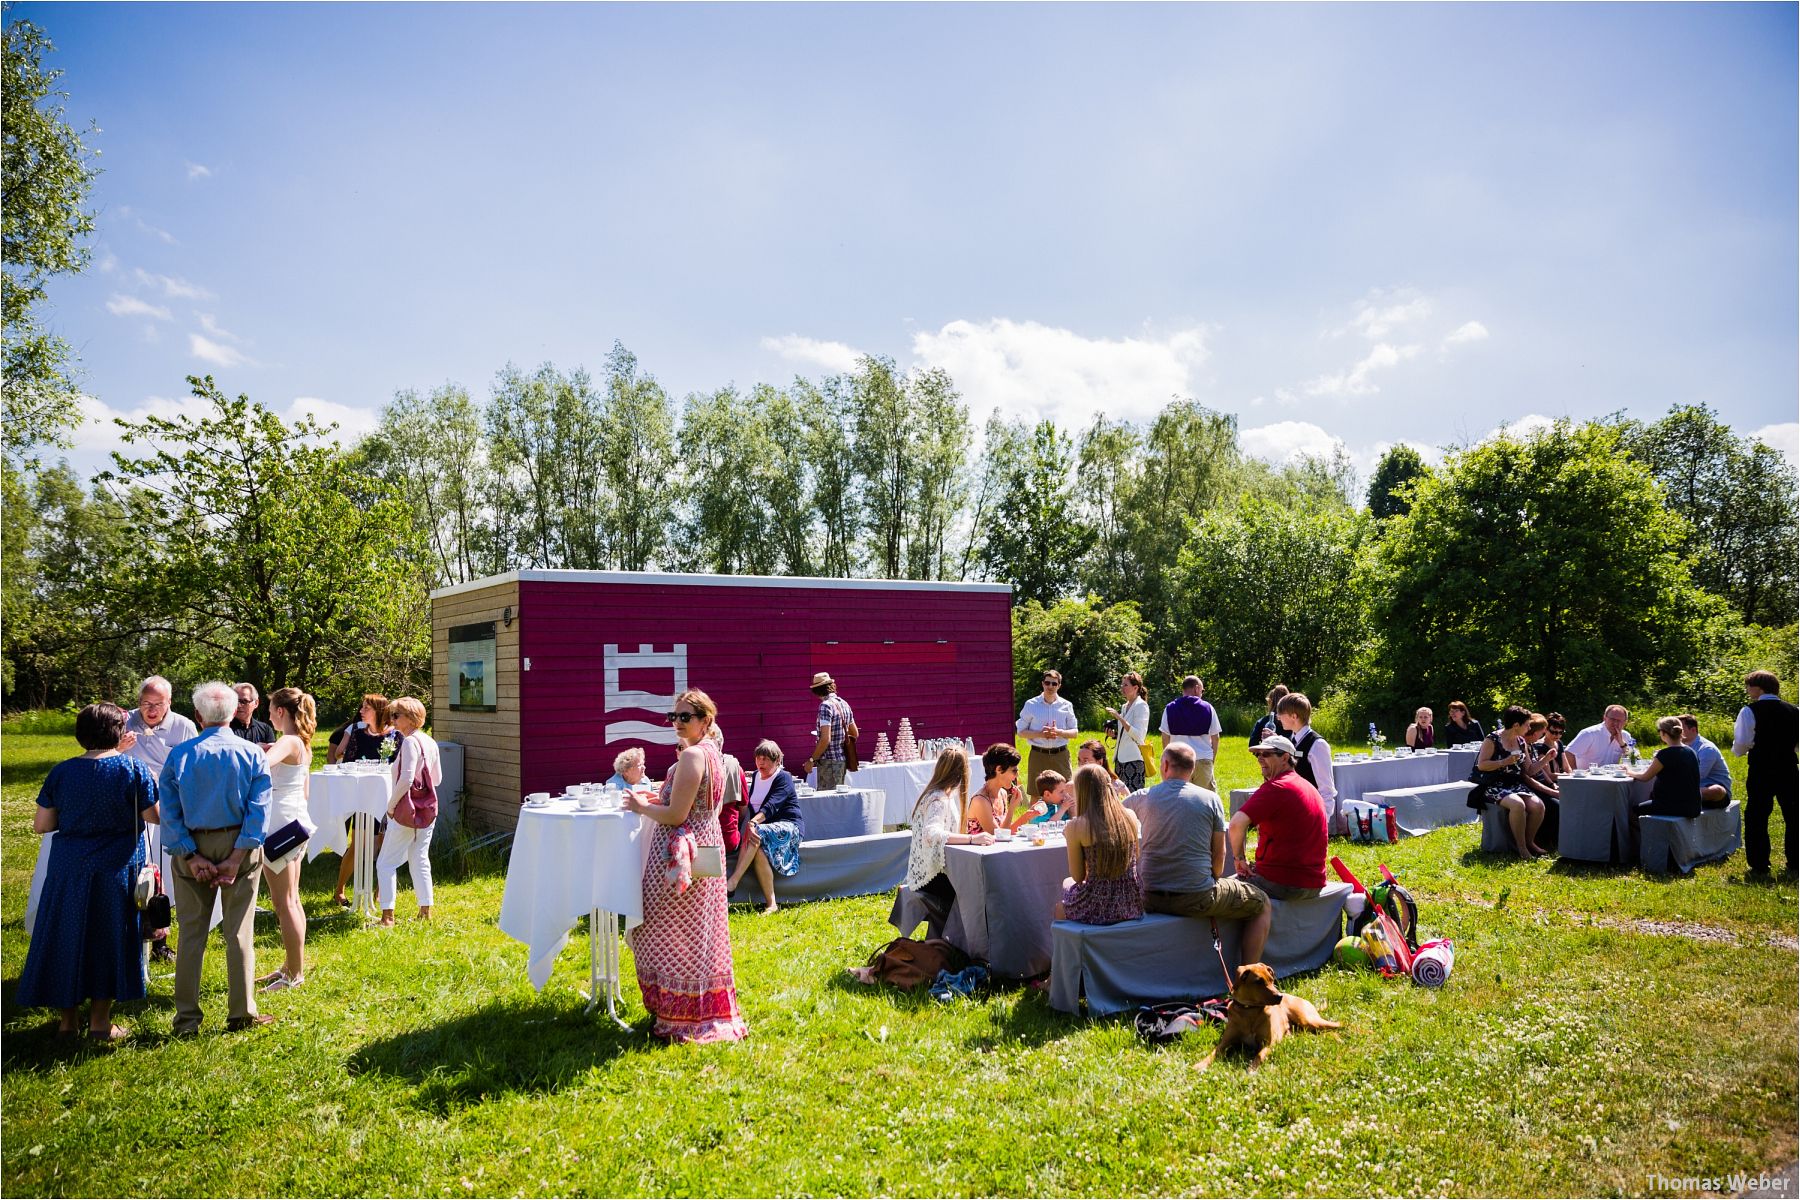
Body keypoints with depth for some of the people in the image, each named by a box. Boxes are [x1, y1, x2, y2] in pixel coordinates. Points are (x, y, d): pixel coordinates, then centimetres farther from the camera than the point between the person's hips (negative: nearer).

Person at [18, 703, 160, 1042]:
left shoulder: (61, 772, -2)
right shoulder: (133, 769, -11)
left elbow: (41, 824, 0)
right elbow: (154, 817, -9)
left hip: (68, 868, 3)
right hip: (117, 870, -2)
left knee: (66, 937, 14)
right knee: (110, 938, 7)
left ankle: (66, 1019, 22)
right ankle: (100, 1022, 12)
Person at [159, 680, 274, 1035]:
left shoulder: (179, 755, -4)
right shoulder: (252, 754, -6)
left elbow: (168, 812, -7)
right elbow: (258, 810, -12)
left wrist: (191, 856, -9)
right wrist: (237, 858, -12)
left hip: (193, 848, 1)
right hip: (238, 845, -1)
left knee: (191, 933, 9)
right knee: (239, 932, 6)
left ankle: (187, 1017, 13)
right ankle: (241, 1013, 12)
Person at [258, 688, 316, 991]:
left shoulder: (288, 743, -17)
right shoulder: (303, 745, 12)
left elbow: (262, 764, -39)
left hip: (280, 826, -10)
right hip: (296, 820, 10)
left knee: (283, 903, -3)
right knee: (291, 900, 16)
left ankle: (294, 974, 3)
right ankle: (292, 966, 25)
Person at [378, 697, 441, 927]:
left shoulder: (410, 742, -17)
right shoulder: (430, 742, 8)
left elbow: (406, 779, -22)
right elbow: (437, 778, 13)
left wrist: (391, 805, -12)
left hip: (407, 811, -8)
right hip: (428, 809, 8)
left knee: (385, 862, 2)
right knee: (420, 860, 15)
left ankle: (387, 916, 0)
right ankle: (426, 910, 18)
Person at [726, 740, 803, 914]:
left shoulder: (783, 778, -6)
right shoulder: (755, 777, 16)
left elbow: (772, 805, -23)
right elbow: (750, 804, 11)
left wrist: (753, 823, -39)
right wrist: (751, 824, -11)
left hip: (789, 827, -5)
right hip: (766, 828, 5)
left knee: (756, 834, -35)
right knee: (759, 850, -30)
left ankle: (732, 882, -35)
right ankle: (770, 903, -32)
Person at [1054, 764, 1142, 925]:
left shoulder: (1076, 827, -13)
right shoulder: (1130, 816, -2)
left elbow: (1078, 877, -4)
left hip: (1097, 910, -4)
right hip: (1132, 905, 4)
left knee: (1060, 906, 31)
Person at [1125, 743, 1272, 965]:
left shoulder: (1143, 797, 1)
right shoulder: (1210, 799, -4)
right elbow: (1219, 853, 2)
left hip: (1150, 899, 3)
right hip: (1196, 898, -3)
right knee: (1261, 904, 16)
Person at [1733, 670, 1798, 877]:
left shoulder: (1750, 711, -10)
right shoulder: (1792, 711, 6)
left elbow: (1741, 743, -15)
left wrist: (1739, 750, 7)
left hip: (1761, 770, -5)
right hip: (1788, 769, 5)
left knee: (1756, 817, 4)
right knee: (1792, 816, 15)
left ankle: (1759, 865, 4)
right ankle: (1794, 864, 19)